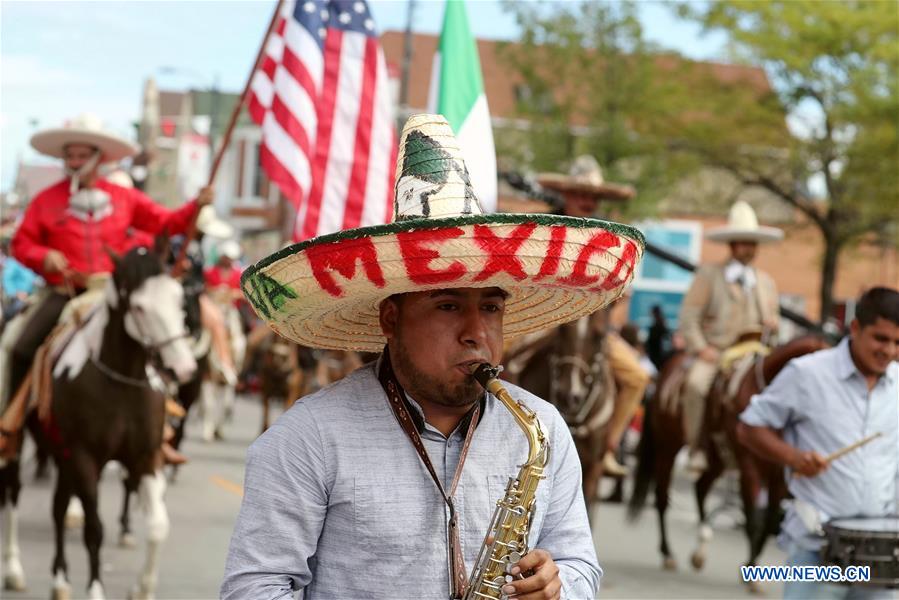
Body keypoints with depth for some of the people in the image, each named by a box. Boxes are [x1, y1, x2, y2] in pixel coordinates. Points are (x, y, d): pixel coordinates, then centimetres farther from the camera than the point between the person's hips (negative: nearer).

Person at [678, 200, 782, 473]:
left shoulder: (766, 282, 20)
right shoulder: (708, 274, 7)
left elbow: (772, 316, 26)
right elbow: (689, 317, 0)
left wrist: (772, 322, 0)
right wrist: (701, 349, -13)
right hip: (713, 352, -4)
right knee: (696, 384, -32)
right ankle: (696, 449, -23)